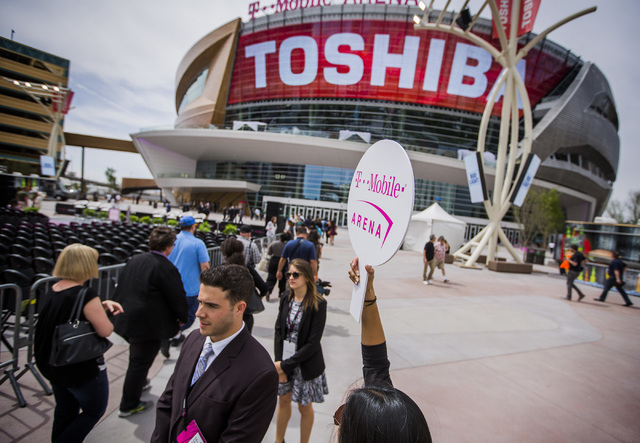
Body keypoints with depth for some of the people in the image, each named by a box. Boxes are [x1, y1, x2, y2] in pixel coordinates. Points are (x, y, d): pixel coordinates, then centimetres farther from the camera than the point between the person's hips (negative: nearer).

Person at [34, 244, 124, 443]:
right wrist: (105, 314, -5)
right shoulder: (86, 295, -29)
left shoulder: (53, 289, -2)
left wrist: (103, 305, -2)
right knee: (95, 410, 16)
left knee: (65, 411, 27)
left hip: (52, 364, 8)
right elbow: (106, 330, -25)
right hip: (82, 369, -8)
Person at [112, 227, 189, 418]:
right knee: (140, 363, 9)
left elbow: (121, 286, 10)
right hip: (148, 325, -8)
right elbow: (178, 297, -16)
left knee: (137, 359, 29)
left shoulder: (135, 259, 2)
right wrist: (182, 318, 2)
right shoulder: (166, 268, -22)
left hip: (126, 320, 8)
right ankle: (129, 405, 25)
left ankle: (138, 383, 50)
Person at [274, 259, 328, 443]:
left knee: (305, 407, 13)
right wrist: (278, 361, -9)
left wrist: (286, 364, -16)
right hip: (283, 361, 5)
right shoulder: (285, 300, -2)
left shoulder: (318, 304, -18)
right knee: (283, 400, 20)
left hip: (306, 364, -4)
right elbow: (278, 331, 1)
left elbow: (313, 342, -19)